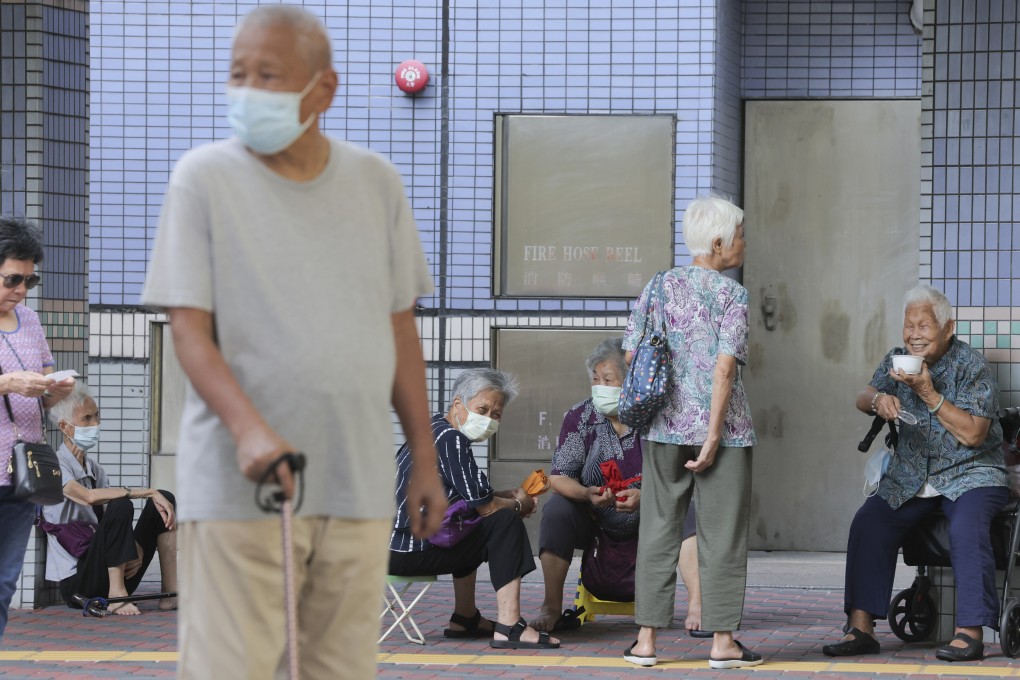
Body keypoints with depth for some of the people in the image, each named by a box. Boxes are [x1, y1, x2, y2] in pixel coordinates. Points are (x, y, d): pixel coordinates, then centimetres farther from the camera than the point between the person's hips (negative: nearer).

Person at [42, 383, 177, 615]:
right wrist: (148, 492, -26)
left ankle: (171, 593, -10)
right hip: (76, 581, -8)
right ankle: (117, 595, -26)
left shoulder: (94, 469, 17)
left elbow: (116, 525, 10)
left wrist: (136, 548, -12)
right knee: (120, 505, -29)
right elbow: (89, 497, -28)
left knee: (164, 499, -1)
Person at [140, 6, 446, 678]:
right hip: (240, 488, -3)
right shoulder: (203, 178, -1)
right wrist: (248, 427, -23)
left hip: (360, 486, 4)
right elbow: (190, 328, -6)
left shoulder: (377, 182, 10)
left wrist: (425, 459, 12)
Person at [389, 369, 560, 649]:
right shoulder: (449, 438, -14)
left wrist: (508, 495, 11)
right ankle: (508, 627, -17)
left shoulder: (434, 429, 18)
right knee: (505, 522, -11)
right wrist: (518, 504, 3)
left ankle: (465, 618, 36)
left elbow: (471, 495, 26)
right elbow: (484, 505, -16)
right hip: (406, 552, -11)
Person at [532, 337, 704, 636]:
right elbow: (558, 478, -10)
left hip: (647, 524, -1)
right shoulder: (580, 417, -7)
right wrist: (588, 494, -32)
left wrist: (645, 496, -35)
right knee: (556, 508, -25)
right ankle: (552, 608, -20)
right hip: (596, 526, 1)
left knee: (688, 510, -26)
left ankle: (696, 607, -34)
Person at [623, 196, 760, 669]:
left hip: (664, 427, 4)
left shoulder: (659, 287, 6)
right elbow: (724, 368, -15)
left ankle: (646, 639, 8)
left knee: (659, 529, 9)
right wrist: (713, 437, -14)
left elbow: (632, 355, 6)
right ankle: (722, 642, 3)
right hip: (721, 428, -4)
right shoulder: (732, 294, -7)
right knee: (721, 534, 2)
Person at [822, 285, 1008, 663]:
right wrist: (879, 399, -18)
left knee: (966, 528, -34)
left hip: (970, 474, -5)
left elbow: (973, 434, -17)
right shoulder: (898, 360, 8)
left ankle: (970, 632, -31)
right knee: (868, 524, -19)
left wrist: (927, 392, -23)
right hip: (910, 477, 5)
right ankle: (861, 629, -17)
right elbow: (862, 399, 7)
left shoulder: (973, 367, -10)